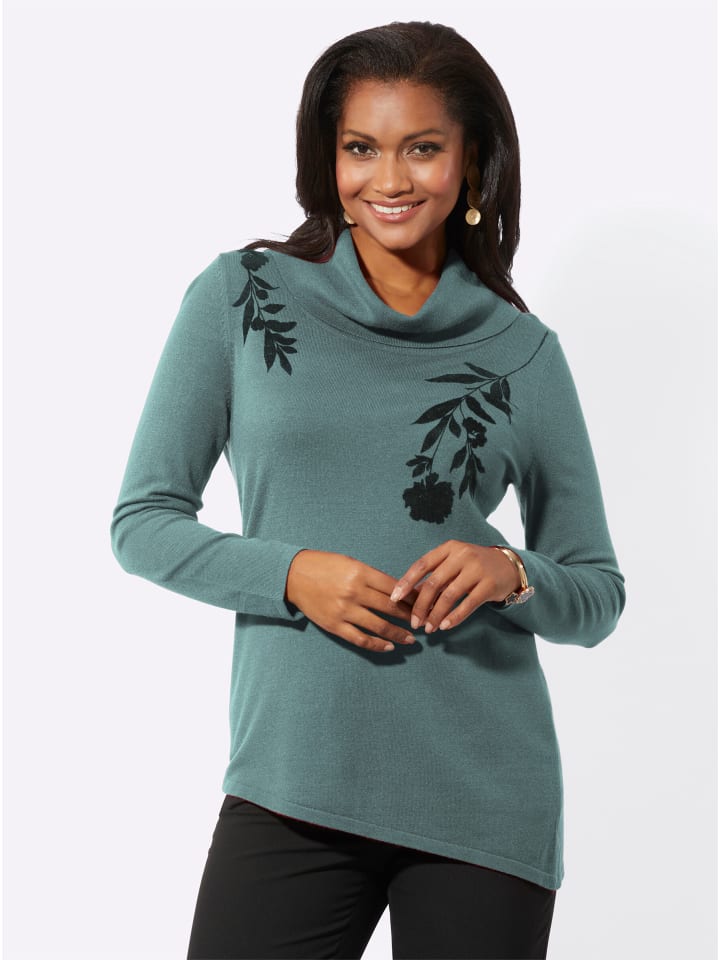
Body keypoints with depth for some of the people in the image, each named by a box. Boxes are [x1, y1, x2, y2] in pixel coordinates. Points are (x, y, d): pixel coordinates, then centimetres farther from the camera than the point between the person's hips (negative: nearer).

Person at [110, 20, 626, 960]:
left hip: (487, 800, 1)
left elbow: (599, 594, 10)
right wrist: (292, 573, -13)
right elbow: (143, 522, 3)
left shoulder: (523, 351, 5)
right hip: (292, 786, -1)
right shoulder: (242, 295, 2)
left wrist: (512, 573, -11)